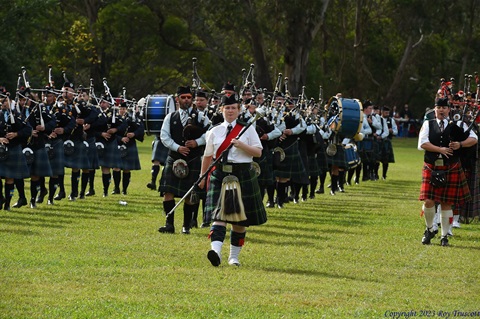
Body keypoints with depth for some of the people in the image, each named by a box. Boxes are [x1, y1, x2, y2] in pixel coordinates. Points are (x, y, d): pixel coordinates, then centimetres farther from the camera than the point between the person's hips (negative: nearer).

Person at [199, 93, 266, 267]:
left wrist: (241, 145, -16)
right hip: (220, 175, 0)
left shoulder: (247, 129, 4)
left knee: (240, 219, 6)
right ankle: (216, 251, -32)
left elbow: (258, 152, -1)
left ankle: (234, 256, 19)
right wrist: (202, 178, 21)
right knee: (219, 214, -16)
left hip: (243, 175, 0)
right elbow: (208, 156, 17)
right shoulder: (215, 132, 8)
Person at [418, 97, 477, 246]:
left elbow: (473, 138, 1)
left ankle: (444, 236, 13)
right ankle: (429, 229, 18)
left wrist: (460, 144, -18)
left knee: (447, 203, 2)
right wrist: (440, 149, -19)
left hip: (451, 169, 0)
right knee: (428, 201, -7)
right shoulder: (428, 124, 7)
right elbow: (422, 143, -7)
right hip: (431, 168, 0)